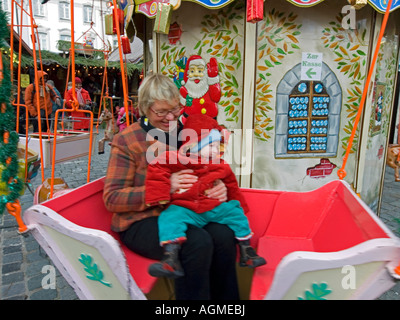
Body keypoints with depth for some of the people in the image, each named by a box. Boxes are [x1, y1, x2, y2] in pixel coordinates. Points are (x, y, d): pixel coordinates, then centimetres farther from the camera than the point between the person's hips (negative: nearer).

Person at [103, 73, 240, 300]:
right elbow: (112, 198, -9)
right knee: (198, 243, -30)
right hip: (143, 221, -4)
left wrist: (220, 187, -9)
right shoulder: (126, 141, -4)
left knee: (224, 235, -25)